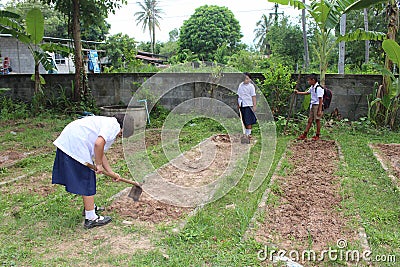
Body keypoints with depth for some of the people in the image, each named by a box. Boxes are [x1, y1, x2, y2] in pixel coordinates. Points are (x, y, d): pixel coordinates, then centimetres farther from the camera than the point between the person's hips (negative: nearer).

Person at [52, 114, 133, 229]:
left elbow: (100, 153, 28)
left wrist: (111, 173, 29)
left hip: (66, 142, 11)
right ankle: (91, 218, 8)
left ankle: (90, 207, 41)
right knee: (87, 182, -1)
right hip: (76, 145, -11)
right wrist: (99, 165, -10)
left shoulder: (106, 122, 24)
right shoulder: (114, 125, -6)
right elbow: (98, 144, -24)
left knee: (86, 178, 24)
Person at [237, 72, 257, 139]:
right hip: (242, 105, 5)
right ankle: (246, 132, 22)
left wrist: (254, 105, -8)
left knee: (248, 120, -6)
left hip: (248, 105, -5)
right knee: (244, 120, 11)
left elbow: (253, 96, -5)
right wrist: (238, 104, 13)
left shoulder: (251, 86, -5)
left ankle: (248, 133, 0)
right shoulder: (240, 85, 8)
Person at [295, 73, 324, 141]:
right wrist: (298, 93, 26)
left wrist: (320, 110, -20)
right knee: (310, 120, 11)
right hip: (312, 105, 9)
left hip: (317, 105, -9)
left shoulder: (318, 88, -17)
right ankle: (304, 135, 14)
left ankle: (317, 136, 11)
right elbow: (307, 92, 31)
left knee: (317, 120, 0)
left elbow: (320, 100, -19)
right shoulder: (312, 87, 10)